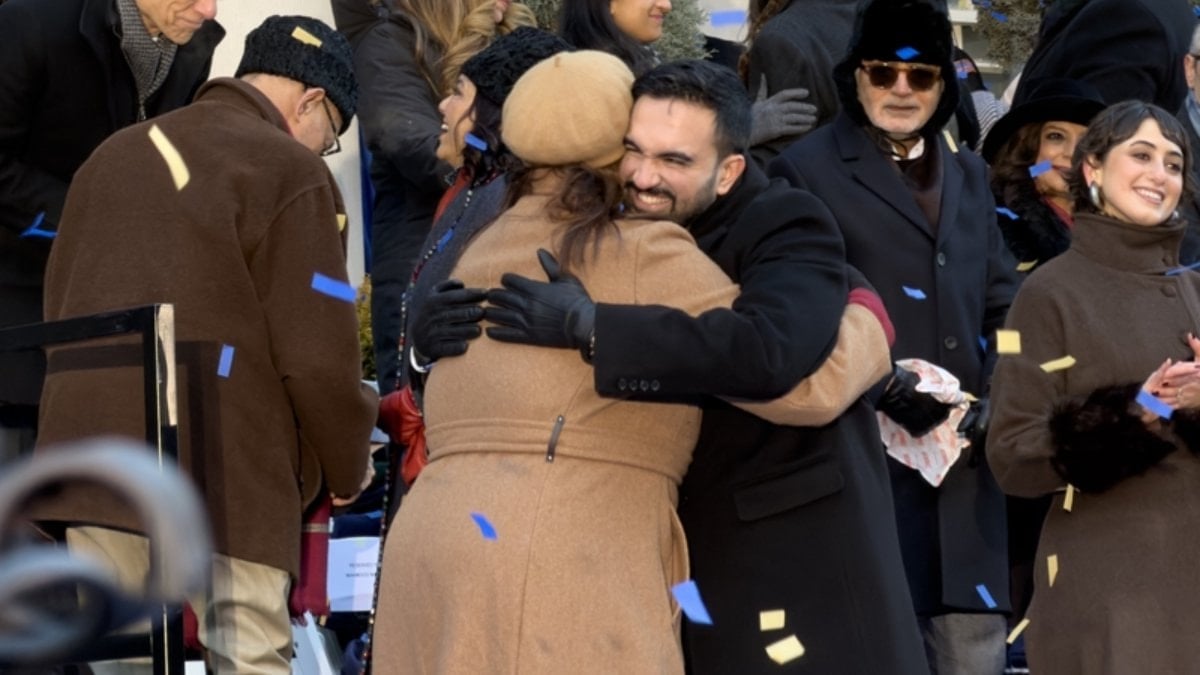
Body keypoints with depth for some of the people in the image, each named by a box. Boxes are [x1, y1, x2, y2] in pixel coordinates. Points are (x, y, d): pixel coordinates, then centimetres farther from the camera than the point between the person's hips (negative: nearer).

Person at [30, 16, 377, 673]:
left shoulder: (113, 156, 19)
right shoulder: (292, 173, -3)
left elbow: (58, 313, 19)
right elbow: (316, 358, -7)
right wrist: (348, 470, 7)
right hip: (220, 470, -6)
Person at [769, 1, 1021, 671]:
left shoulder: (969, 175, 20)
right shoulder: (808, 170, 1)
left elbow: (1002, 303, 18)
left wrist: (999, 395, 0)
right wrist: (876, 381, -17)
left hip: (964, 453, 5)